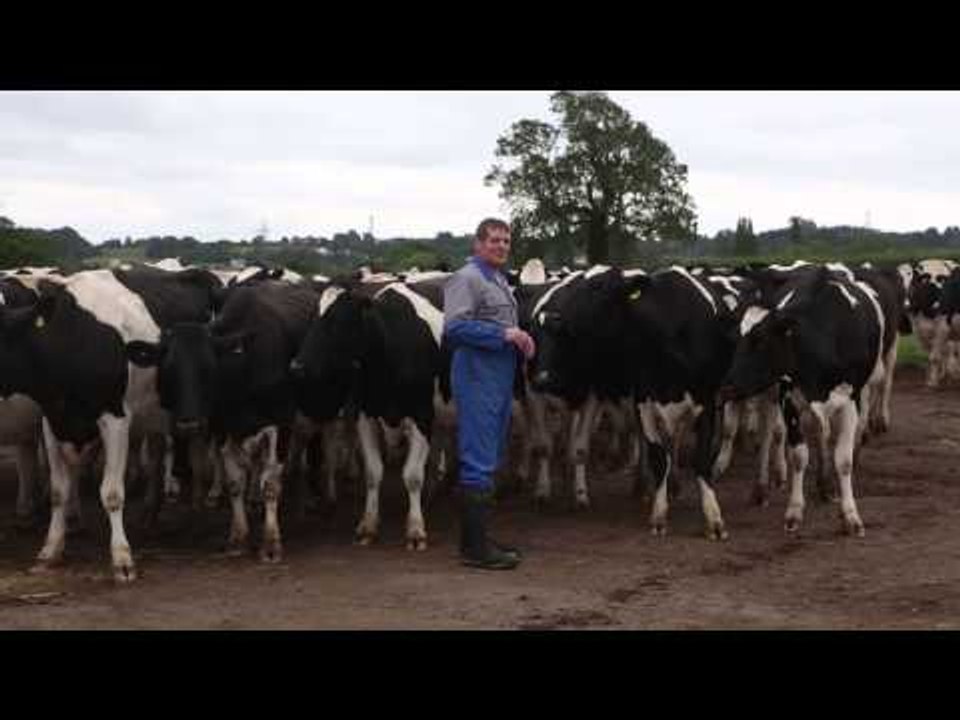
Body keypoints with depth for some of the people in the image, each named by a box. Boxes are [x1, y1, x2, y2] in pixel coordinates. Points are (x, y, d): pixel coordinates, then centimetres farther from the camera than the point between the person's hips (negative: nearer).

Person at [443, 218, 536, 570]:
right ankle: (475, 547, -6)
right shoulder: (467, 278, -9)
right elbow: (455, 326, -20)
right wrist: (504, 335, -19)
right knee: (479, 463, -9)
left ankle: (477, 538, 21)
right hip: (477, 375, -10)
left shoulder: (500, 281, 20)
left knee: (490, 459, 13)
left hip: (501, 379, 10)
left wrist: (521, 338, 10)